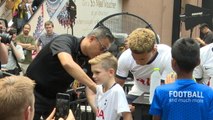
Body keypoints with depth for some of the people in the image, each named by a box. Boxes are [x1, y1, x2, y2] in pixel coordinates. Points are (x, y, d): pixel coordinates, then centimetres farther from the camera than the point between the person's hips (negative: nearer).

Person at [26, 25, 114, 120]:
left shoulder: (89, 61, -4)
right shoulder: (66, 40, -24)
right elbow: (67, 63, -45)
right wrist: (95, 88, -45)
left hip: (56, 99, 6)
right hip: (34, 93, -6)